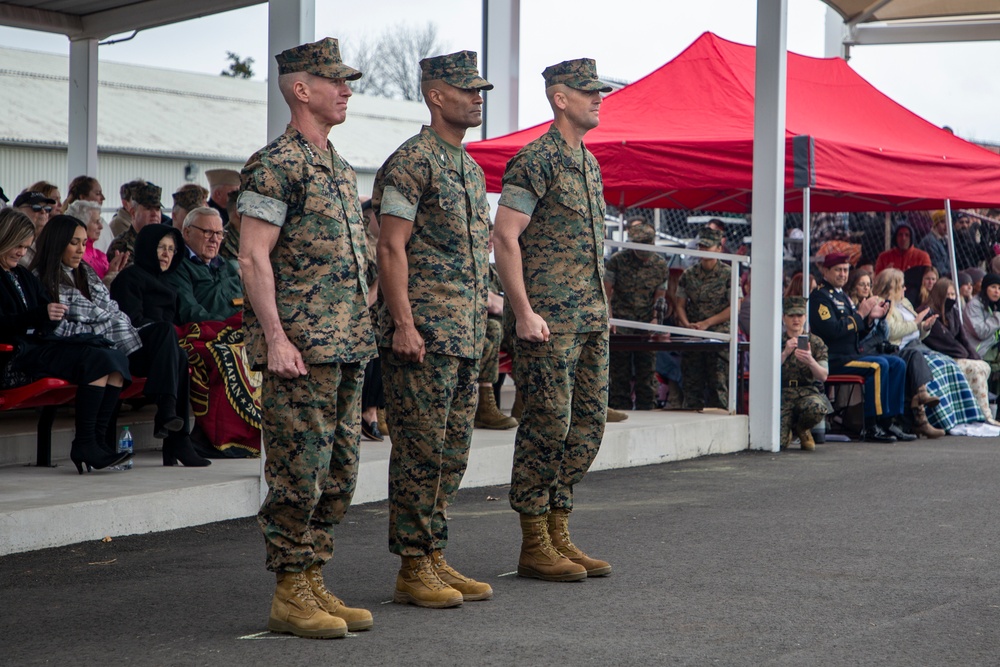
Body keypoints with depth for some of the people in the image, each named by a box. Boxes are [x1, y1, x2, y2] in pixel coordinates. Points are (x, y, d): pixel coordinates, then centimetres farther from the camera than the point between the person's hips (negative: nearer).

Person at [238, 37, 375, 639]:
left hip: (347, 346, 9)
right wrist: (275, 339, -20)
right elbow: (253, 257, -14)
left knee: (338, 474, 10)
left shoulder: (342, 170, 19)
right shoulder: (275, 165, -9)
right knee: (299, 473, -6)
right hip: (300, 350, -9)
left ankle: (315, 584, 18)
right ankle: (290, 596, 2)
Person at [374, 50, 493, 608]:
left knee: (452, 451, 11)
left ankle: (436, 559, 18)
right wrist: (403, 324, -20)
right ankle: (413, 569, 2)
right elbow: (392, 247, -14)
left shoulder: (471, 169, 18)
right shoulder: (411, 161, -9)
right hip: (425, 333, -9)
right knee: (420, 451, -5)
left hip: (467, 333, 9)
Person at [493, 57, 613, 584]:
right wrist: (523, 313, -19)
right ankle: (534, 545, 3)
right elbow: (505, 237, -15)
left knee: (589, 421, 9)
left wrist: (600, 308, 19)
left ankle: (559, 535, 17)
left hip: (590, 318, 9)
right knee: (548, 422, -6)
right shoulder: (535, 160, -10)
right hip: (548, 319, -9)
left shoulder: (589, 162, 18)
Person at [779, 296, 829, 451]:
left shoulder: (816, 342, 10)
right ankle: (788, 432, 18)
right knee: (779, 442, -23)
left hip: (808, 392, 1)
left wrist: (810, 361, -22)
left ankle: (802, 429, 1)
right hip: (782, 393, -1)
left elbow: (823, 376, -2)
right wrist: (785, 353, -18)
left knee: (818, 408, -37)